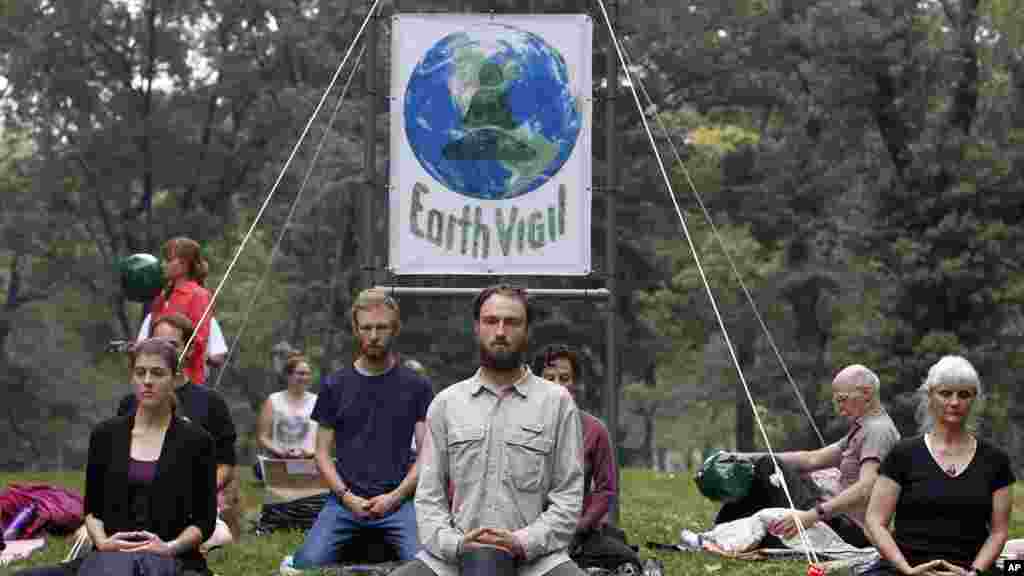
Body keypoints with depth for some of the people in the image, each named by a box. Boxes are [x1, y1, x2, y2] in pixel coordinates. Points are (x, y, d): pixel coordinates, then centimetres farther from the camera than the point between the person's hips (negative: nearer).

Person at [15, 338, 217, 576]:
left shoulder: (196, 440, 3)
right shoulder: (106, 434, 11)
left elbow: (205, 520, 4)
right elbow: (92, 508, 13)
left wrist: (170, 547, -13)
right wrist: (102, 541, -6)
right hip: (111, 553, 2)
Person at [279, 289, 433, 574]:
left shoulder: (416, 386, 6)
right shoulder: (335, 386, 9)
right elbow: (322, 452, 9)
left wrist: (396, 496, -9)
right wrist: (346, 496, -6)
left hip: (398, 500, -1)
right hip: (345, 500, 1)